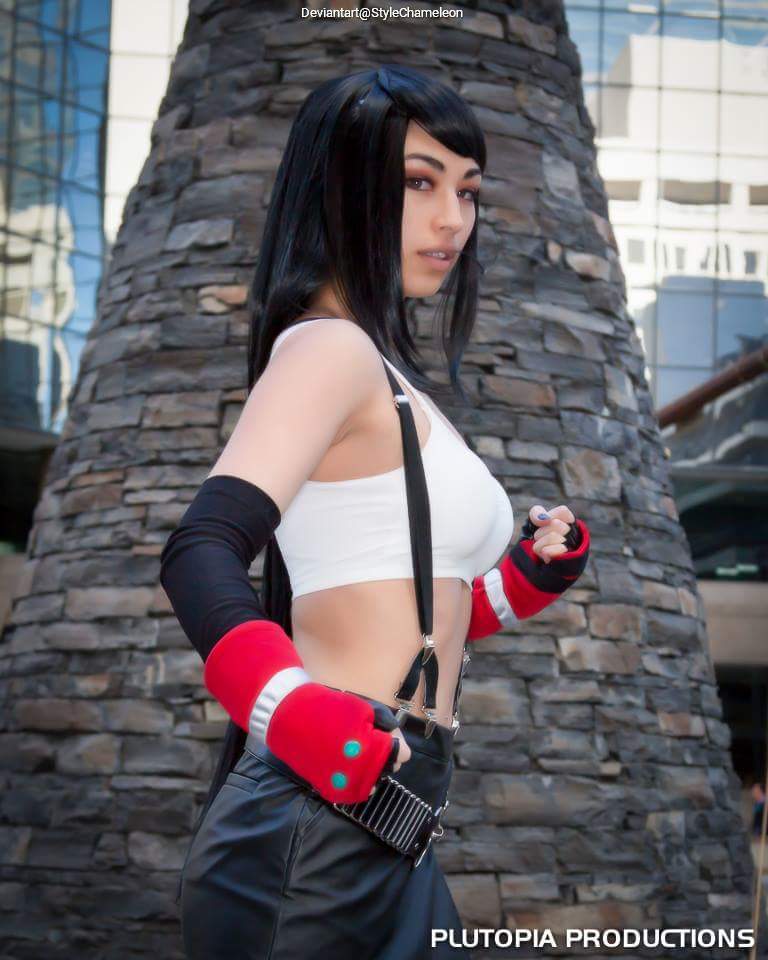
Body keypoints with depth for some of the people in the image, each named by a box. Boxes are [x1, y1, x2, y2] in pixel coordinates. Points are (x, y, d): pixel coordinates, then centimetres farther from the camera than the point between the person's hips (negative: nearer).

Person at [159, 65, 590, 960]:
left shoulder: (385, 373, 19)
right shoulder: (329, 349, -10)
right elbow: (200, 558, -25)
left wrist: (534, 572, 13)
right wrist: (311, 727, -34)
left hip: (381, 836, 9)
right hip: (324, 828, -9)